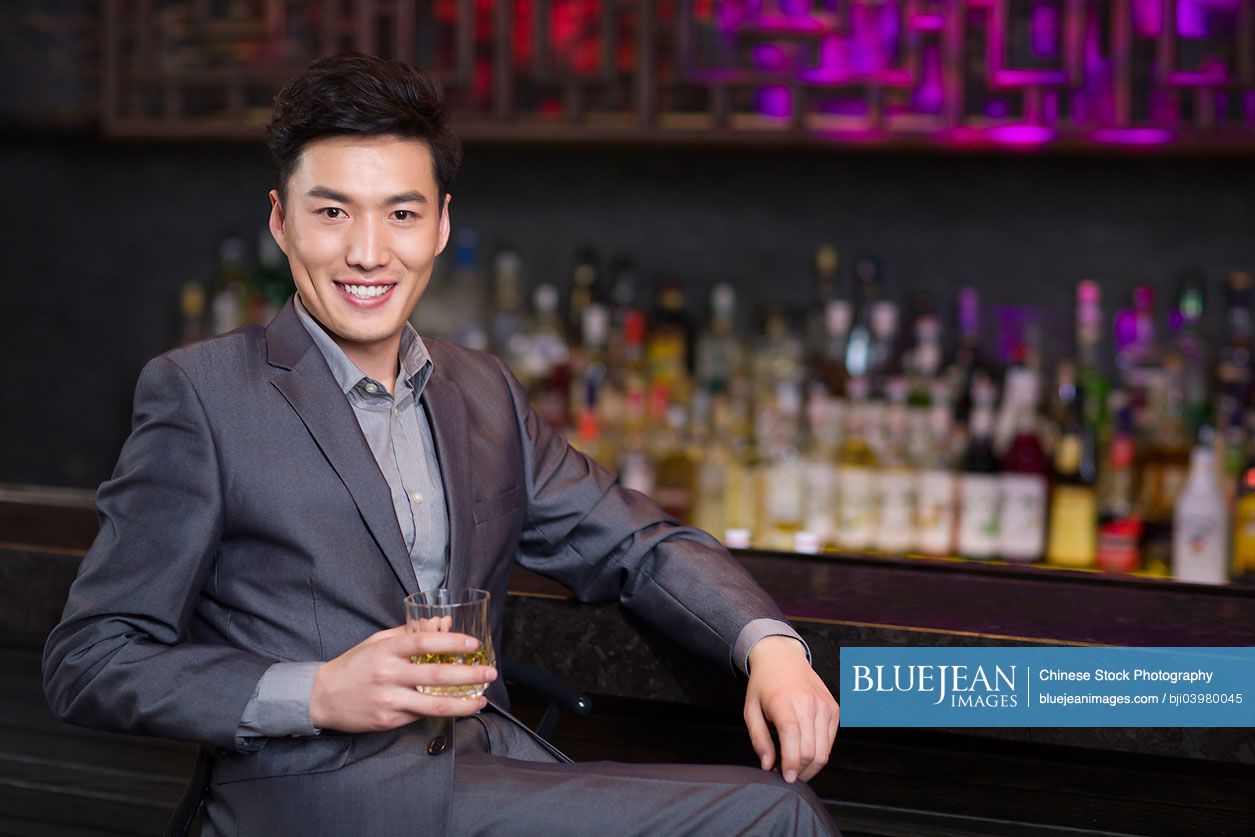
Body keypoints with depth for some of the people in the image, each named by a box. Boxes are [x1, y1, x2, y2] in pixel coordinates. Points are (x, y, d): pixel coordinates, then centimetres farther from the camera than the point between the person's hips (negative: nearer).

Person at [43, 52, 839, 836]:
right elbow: (88, 663, -2)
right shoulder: (200, 393, 0)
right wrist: (316, 694, -16)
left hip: (492, 770, 6)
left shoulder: (483, 392, 18)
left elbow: (640, 545, 20)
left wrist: (770, 647, 0)